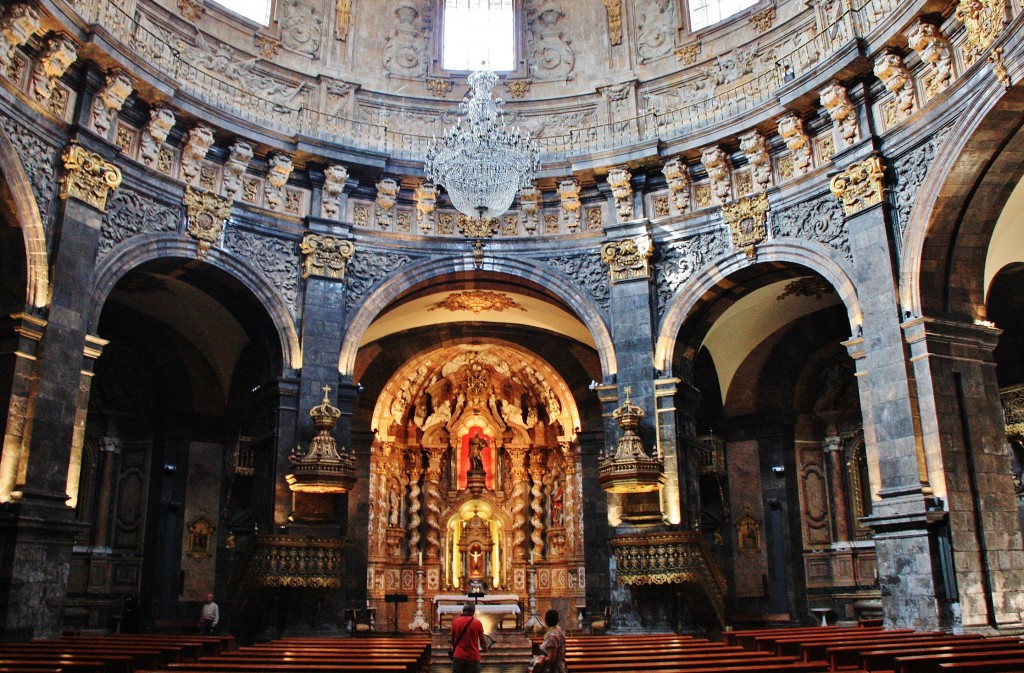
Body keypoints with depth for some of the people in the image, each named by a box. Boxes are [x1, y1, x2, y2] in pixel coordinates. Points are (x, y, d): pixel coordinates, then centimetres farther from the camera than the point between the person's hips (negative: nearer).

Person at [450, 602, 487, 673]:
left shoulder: (455, 622, -2)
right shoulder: (477, 623, -7)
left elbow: (453, 639, 11)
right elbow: (482, 640, 5)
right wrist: (485, 649, 26)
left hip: (458, 656, 2)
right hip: (473, 657, -2)